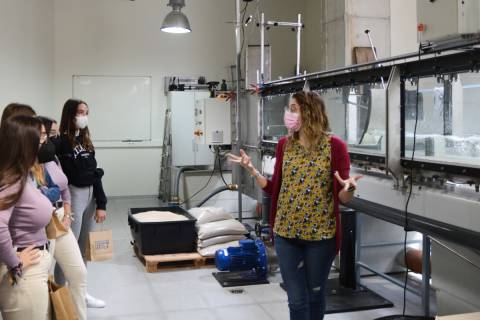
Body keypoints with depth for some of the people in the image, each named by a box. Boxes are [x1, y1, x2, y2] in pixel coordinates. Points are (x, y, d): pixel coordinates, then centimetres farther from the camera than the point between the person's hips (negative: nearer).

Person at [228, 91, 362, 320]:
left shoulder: (334, 146, -9)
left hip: (320, 234, -3)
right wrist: (252, 170, -2)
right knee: (297, 299, 6)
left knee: (315, 295, 15)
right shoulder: (284, 145, 3)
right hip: (286, 233, 3)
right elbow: (274, 189, 9)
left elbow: (343, 198, -7)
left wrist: (348, 188, -29)